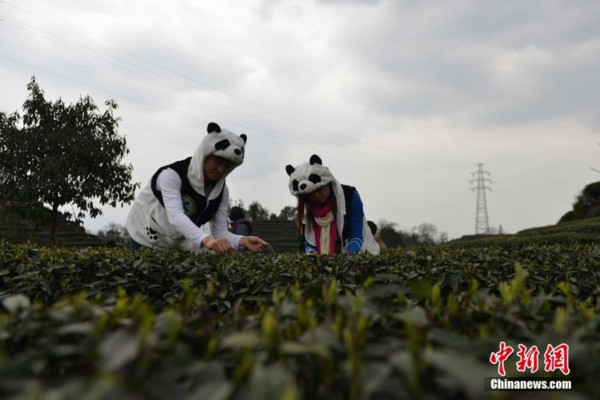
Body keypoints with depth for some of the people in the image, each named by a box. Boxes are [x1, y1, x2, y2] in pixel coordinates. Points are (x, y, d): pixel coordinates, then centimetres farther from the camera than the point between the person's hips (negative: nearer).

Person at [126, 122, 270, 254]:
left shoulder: (221, 190, -10)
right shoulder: (172, 174, -27)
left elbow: (220, 230, -15)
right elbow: (175, 215, -43)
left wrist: (241, 240, -38)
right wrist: (207, 239, -59)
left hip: (180, 244, 5)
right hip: (148, 240, -4)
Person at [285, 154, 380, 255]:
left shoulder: (349, 196, -13)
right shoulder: (305, 208, -4)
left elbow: (356, 236, -15)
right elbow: (308, 242, -2)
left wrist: (348, 255, -34)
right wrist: (311, 252, -25)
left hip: (353, 252, -2)